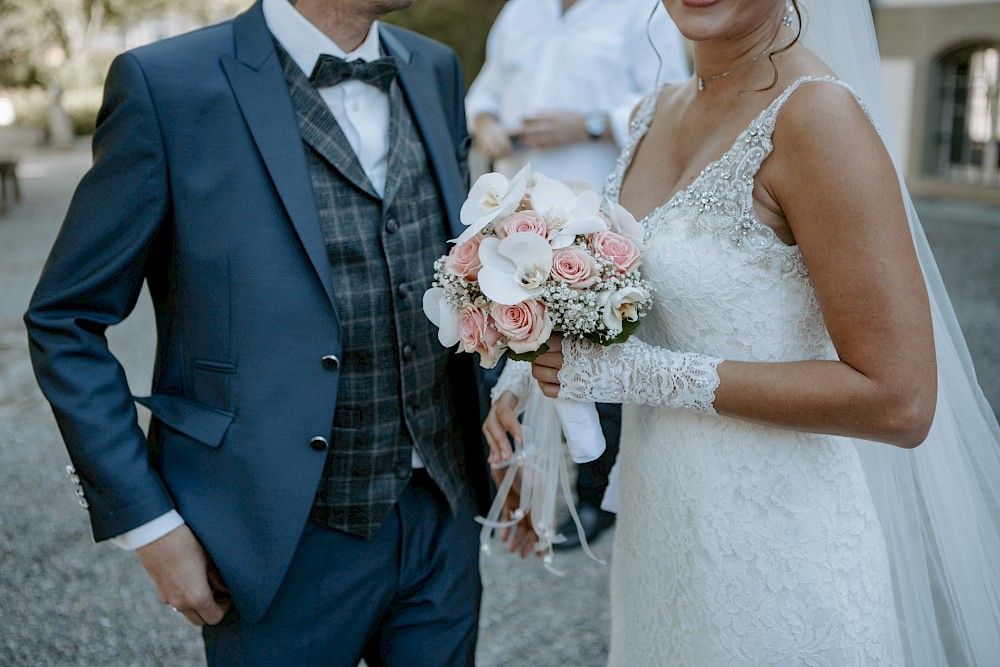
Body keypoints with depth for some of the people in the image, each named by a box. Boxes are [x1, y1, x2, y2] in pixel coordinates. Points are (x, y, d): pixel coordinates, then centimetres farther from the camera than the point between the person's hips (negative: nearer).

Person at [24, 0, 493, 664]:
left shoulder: (435, 71, 4)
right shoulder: (168, 85, -13)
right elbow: (64, 322, -8)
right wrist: (149, 524, -10)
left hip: (443, 520, 5)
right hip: (287, 547, -4)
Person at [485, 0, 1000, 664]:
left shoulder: (818, 112, -20)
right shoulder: (659, 111, 3)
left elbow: (900, 401, -23)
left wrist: (645, 374, -22)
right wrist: (535, 372, 1)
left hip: (772, 555, -7)